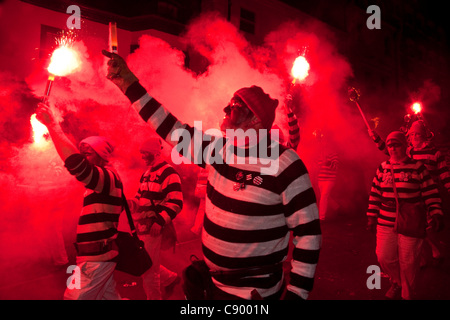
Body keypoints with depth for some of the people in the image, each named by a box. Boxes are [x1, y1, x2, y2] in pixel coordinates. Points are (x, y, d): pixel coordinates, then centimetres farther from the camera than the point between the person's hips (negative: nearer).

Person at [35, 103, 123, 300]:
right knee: (107, 296, 19)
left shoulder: (109, 176, -15)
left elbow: (75, 162, -31)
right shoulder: (101, 184, 17)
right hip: (98, 256, 10)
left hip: (96, 259, -10)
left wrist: (52, 124, -25)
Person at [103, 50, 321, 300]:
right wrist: (129, 83, 1)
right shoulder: (218, 150, -3)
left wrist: (297, 292, -16)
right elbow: (173, 129, 1)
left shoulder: (285, 165, -19)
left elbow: (307, 230, -16)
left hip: (256, 292, -5)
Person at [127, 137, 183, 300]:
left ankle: (154, 297, 24)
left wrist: (160, 221, -25)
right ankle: (170, 277, 39)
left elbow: (176, 203, -20)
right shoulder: (147, 173, 14)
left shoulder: (168, 173, -14)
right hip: (142, 227, 9)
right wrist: (131, 202, 4)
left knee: (148, 268, 2)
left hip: (153, 229, -9)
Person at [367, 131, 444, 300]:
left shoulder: (417, 167, -4)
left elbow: (431, 193, -1)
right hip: (385, 222, 3)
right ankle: (397, 282, 38)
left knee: (408, 261, 6)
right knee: (384, 257, 7)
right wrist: (372, 215, 9)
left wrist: (436, 214, -9)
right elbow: (375, 193, 10)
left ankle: (406, 294, 30)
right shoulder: (383, 167, 6)